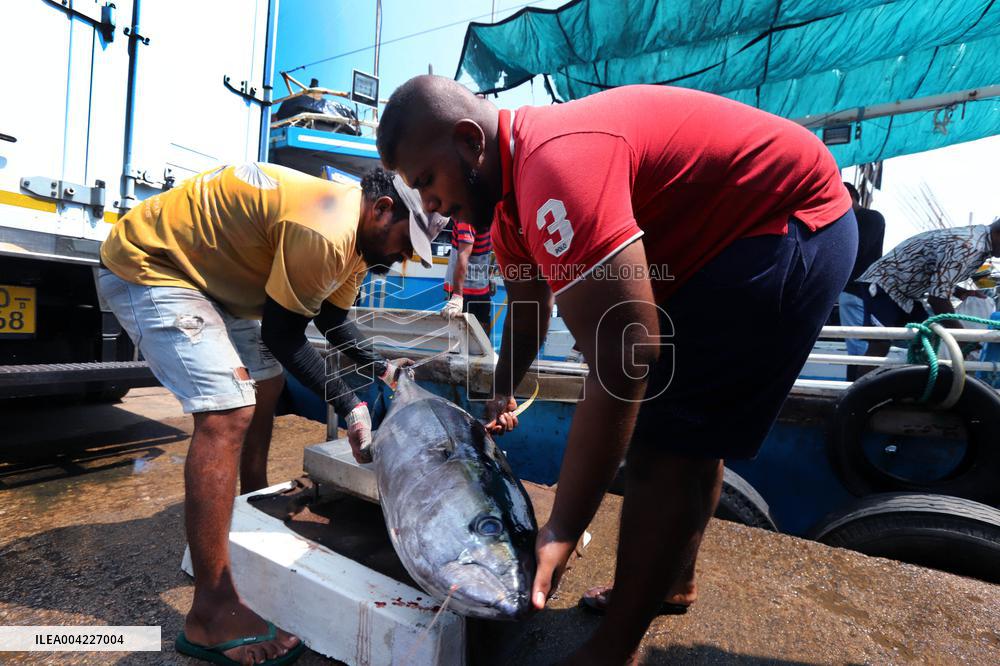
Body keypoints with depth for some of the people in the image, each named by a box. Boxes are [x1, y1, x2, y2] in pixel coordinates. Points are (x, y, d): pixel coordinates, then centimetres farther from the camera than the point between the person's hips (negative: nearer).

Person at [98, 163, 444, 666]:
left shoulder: (358, 233, 1)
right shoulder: (325, 232, -31)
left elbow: (332, 322, 10)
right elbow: (282, 336, -23)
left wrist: (382, 369, -1)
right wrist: (349, 406, -16)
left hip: (206, 274, 11)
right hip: (145, 265, -10)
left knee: (264, 385, 16)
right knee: (228, 412, -21)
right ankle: (211, 616, -14)